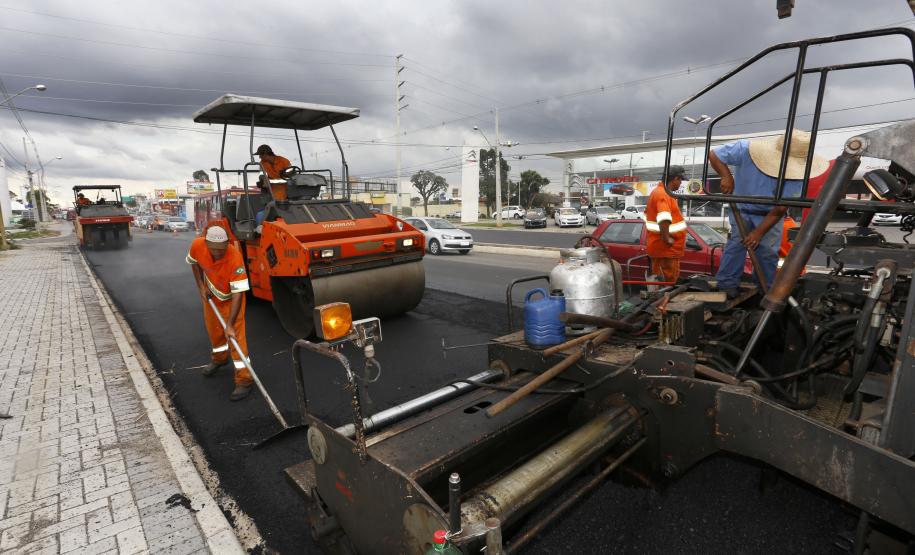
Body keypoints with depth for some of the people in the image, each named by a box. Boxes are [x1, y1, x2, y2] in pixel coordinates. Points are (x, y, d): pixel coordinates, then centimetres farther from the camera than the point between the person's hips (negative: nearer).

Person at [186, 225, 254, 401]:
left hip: (230, 298, -5)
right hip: (210, 295, 5)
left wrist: (230, 324, -38)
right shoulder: (197, 245, -25)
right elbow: (194, 262, 2)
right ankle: (219, 358, 50)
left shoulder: (235, 257, -39)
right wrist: (201, 286, -8)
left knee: (236, 335, -9)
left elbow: (238, 293, -37)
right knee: (213, 328, 21)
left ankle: (244, 380, -3)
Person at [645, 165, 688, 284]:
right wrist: (666, 238, -25)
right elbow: (664, 218, -32)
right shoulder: (664, 194, -17)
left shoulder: (658, 191, 16)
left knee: (659, 281, 17)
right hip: (666, 248, -11)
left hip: (659, 246, 11)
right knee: (668, 282, -5)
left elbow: (647, 214, 25)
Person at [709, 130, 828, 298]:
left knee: (768, 249, -3)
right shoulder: (746, 149, -30)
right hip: (743, 208, -1)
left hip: (770, 213, 1)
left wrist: (760, 231, -22)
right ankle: (727, 284, -1)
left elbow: (780, 209, -20)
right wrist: (727, 176, -34)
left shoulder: (796, 175, -24)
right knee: (736, 242, -10)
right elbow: (714, 155, -19)